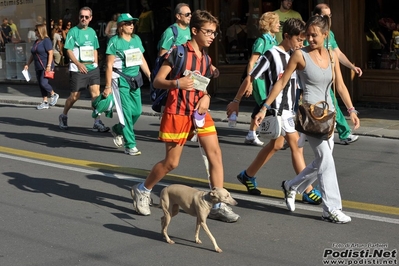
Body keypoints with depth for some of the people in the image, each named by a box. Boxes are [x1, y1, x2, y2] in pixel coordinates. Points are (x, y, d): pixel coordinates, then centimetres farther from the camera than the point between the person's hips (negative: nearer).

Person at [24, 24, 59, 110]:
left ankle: (54, 95, 9)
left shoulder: (46, 41, -10)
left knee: (43, 83, -15)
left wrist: (49, 66, -22)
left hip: (46, 67, -9)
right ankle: (45, 103, 13)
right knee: (41, 84, 7)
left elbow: (50, 53, -16)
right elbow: (33, 55, 23)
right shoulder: (36, 42, 16)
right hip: (38, 67, 9)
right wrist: (27, 64, 17)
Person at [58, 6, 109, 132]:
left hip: (92, 68, 4)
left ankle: (97, 122, -6)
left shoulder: (92, 32, 11)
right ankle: (63, 116, 28)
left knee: (96, 93, -8)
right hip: (78, 69, -4)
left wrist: (96, 64, 9)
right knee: (74, 96, 4)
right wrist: (79, 64, -21)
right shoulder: (73, 31, -4)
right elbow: (69, 50, -10)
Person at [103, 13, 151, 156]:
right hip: (121, 80, -6)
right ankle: (130, 145, 2)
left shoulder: (136, 39, 11)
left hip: (135, 79, 6)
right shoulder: (115, 41, -7)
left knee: (137, 111, 6)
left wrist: (150, 76, 12)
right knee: (127, 112, -6)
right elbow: (109, 65, -8)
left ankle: (117, 130, 32)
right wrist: (108, 86, -11)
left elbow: (142, 60, 18)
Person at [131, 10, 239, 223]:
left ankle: (218, 205, 0)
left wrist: (206, 97, -2)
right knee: (171, 162, 1)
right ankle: (142, 190, 26)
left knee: (215, 154, -6)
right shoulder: (179, 52, -11)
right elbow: (157, 81, -12)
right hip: (177, 113, -6)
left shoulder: (206, 59, 9)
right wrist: (176, 83, -31)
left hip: (199, 112, 6)